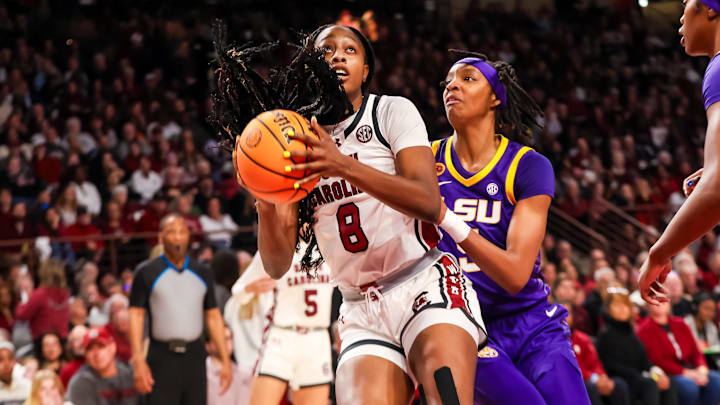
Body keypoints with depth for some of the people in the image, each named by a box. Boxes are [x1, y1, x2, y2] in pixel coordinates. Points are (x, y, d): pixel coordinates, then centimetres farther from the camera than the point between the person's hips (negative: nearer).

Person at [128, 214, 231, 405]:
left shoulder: (202, 273, 12)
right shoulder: (146, 272, 2)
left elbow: (213, 317, 15)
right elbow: (136, 316, -2)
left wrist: (225, 360, 8)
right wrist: (138, 360, -12)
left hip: (195, 357, 4)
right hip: (162, 357, -4)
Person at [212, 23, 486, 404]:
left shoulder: (393, 111, 1)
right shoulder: (297, 142, 10)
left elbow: (429, 202, -17)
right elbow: (278, 265, 3)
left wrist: (346, 167, -31)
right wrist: (264, 203, -19)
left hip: (424, 285, -3)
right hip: (362, 313, 3)